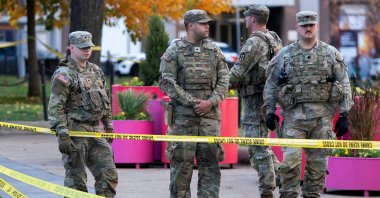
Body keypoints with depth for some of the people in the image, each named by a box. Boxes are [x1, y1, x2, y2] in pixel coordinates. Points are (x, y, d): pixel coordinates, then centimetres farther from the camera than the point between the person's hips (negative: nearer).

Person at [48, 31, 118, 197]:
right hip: (75, 132, -7)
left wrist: (108, 125, 21)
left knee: (109, 174, 3)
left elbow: (105, 101, 24)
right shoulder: (64, 74, -9)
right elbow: (55, 107, -15)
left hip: (96, 131, 7)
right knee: (76, 179, -3)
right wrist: (62, 134, -22)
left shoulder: (96, 71, 15)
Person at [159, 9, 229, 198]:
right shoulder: (174, 51, 2)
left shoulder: (214, 50, 12)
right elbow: (166, 82, -6)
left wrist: (211, 102, -9)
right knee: (181, 161, -1)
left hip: (210, 114, 3)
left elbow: (223, 81, 8)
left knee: (210, 161, -1)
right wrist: (192, 102, -12)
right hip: (183, 115, -3)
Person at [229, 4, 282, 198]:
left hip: (255, 100, -9)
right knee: (261, 145, 20)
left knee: (258, 148, -5)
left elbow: (238, 72, -15)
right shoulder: (275, 40, 12)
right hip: (268, 99, 9)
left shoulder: (254, 42, -15)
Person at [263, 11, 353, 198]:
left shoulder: (331, 54, 6)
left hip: (322, 115, 1)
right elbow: (270, 84, 9)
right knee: (290, 160, -9)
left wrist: (344, 115, -1)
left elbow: (344, 85, 5)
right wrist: (269, 111, 1)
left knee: (318, 162, 4)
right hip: (294, 114, -1)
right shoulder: (285, 54, 5)